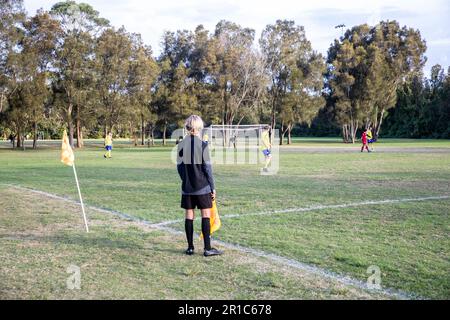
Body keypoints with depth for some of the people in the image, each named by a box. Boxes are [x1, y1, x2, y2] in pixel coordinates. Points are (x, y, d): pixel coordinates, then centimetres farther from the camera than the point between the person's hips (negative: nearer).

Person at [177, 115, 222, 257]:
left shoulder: (181, 145, 2)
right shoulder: (203, 145, -10)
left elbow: (179, 167, 6)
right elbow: (207, 168, -9)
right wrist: (212, 187, -2)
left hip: (187, 187, 4)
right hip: (202, 187, -4)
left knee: (189, 216, 9)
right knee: (206, 215, 2)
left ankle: (190, 247, 15)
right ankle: (207, 248, 3)